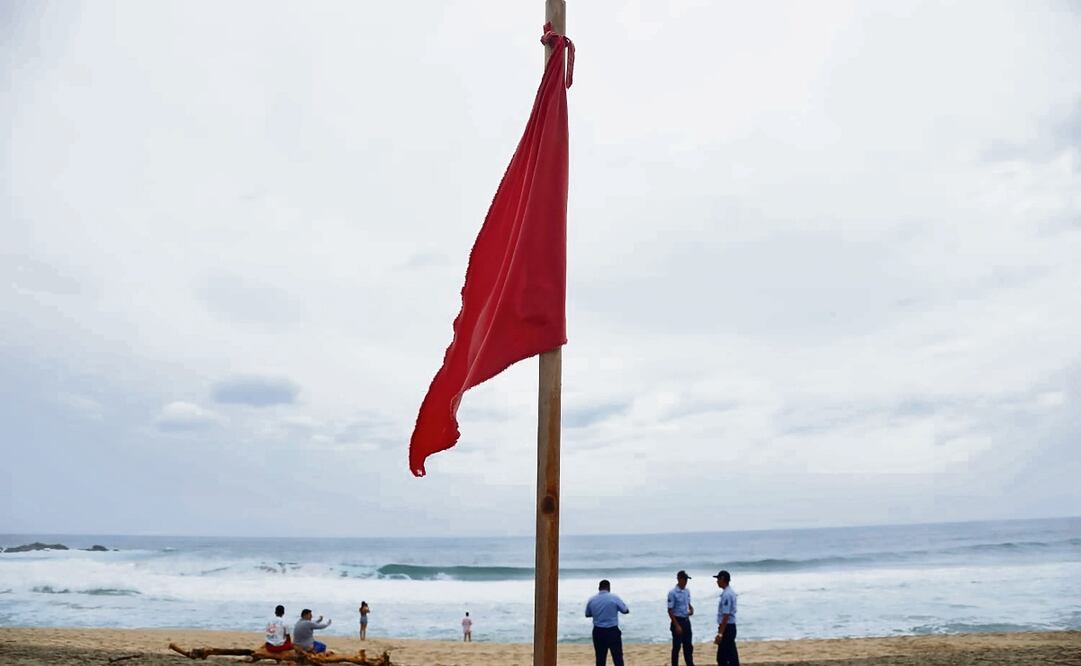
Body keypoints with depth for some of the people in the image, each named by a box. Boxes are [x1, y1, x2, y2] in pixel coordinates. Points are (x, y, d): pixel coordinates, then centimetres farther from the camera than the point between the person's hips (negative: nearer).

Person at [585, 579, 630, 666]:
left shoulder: (591, 600, 0)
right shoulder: (614, 598, -8)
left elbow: (587, 614, 13)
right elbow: (626, 610, 2)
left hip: (598, 632, 3)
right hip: (613, 631, -3)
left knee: (600, 658, 10)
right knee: (618, 657, 5)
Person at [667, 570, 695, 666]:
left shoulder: (687, 591, 6)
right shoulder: (672, 593, -15)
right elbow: (670, 610, -15)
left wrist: (691, 609, -4)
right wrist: (676, 625, -19)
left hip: (686, 621, 7)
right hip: (678, 621, -7)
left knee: (688, 646, 13)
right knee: (676, 647, 2)